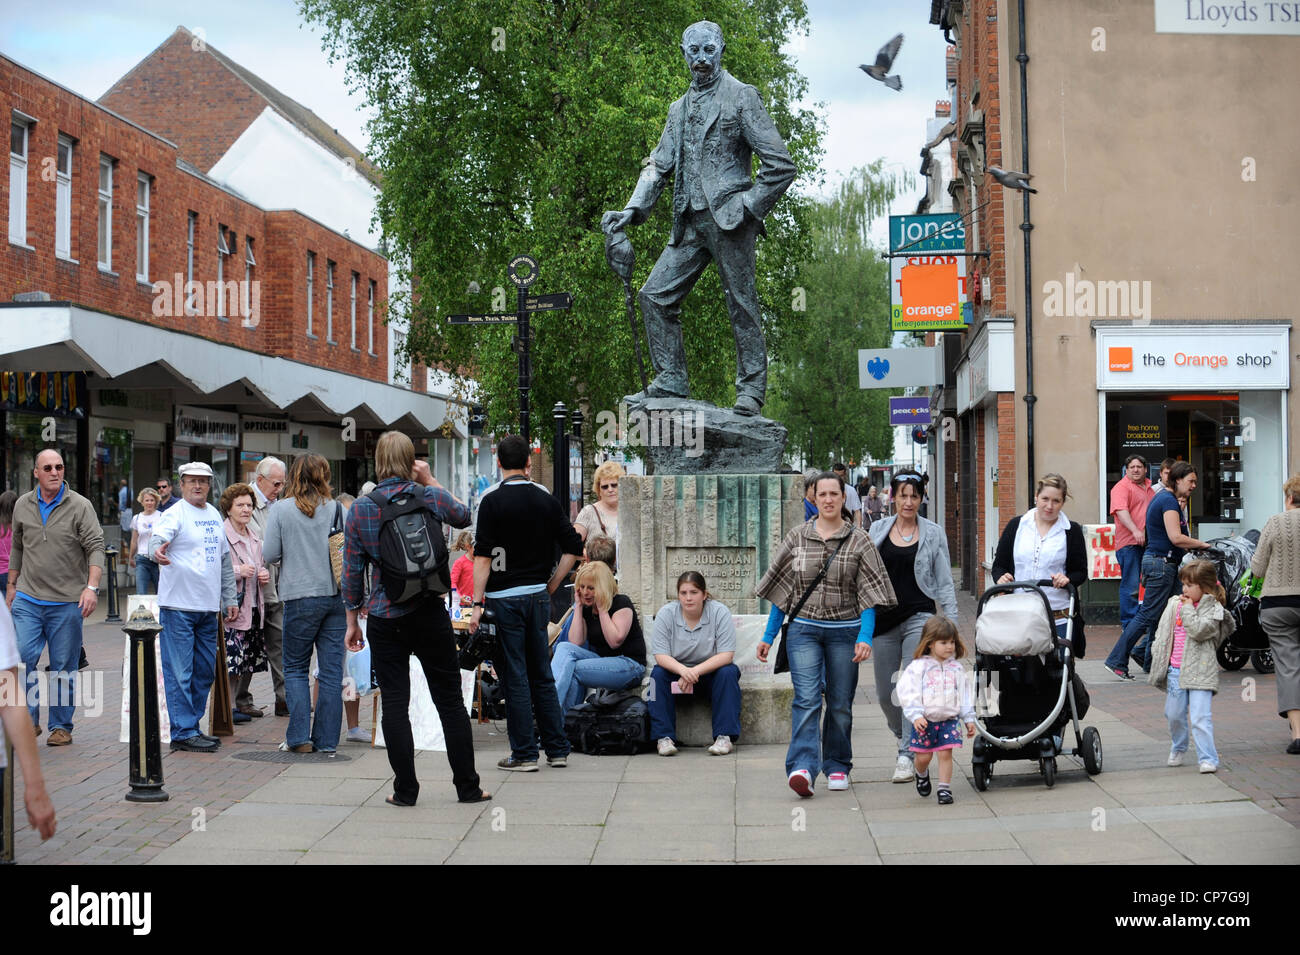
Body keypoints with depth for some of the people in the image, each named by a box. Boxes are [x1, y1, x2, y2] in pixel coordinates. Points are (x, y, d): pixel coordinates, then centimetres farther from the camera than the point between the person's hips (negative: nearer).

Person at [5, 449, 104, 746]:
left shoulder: (80, 506, -4)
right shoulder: (23, 505, 8)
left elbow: (95, 547, -8)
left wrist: (92, 587, -20)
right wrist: (11, 585, 20)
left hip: (67, 602, -2)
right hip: (27, 599, 3)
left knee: (63, 667, 2)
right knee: (22, 657, -10)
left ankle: (61, 727, 13)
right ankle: (29, 719, 3)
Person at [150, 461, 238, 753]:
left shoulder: (214, 515, 15)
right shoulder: (175, 514, -7)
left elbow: (225, 560, 21)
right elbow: (158, 537, -27)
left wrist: (230, 599, 18)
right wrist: (157, 551, -51)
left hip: (208, 608, 7)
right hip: (178, 606, -7)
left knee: (205, 671, 12)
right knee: (179, 672, -5)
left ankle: (191, 726, 21)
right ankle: (182, 732, -2)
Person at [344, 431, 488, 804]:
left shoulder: (360, 509, -2)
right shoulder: (429, 497, -4)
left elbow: (352, 570, 1)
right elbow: (463, 516, 18)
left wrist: (352, 620, 10)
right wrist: (431, 480, 18)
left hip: (384, 618, 0)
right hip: (429, 614, 0)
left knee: (395, 703, 5)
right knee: (449, 700, 8)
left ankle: (405, 789, 6)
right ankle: (467, 787, 12)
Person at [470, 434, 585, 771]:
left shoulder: (492, 502, -9)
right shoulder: (547, 500, 5)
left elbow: (483, 557, -12)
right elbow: (573, 548, 5)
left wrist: (477, 604, -9)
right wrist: (550, 587, 12)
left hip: (505, 598, -5)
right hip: (538, 596, 5)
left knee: (515, 677, 0)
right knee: (542, 674, 13)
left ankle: (524, 753, 2)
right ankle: (557, 750, 15)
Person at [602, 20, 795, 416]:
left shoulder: (741, 97, 0)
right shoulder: (679, 109, 19)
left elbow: (780, 165, -4)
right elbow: (658, 166, 17)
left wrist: (748, 207, -9)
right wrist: (633, 210, 2)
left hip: (728, 219, -6)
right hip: (690, 223, 6)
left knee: (741, 304, -3)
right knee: (655, 294, 0)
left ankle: (750, 390, 3)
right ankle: (670, 382, 7)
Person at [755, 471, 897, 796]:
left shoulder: (859, 541, 2)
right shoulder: (797, 538, 6)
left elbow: (869, 593, -1)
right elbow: (782, 588, 11)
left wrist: (865, 637, -12)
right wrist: (768, 636, 9)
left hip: (845, 629, 0)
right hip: (804, 628, 0)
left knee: (840, 703, 6)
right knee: (807, 698, -13)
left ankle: (837, 766, 21)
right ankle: (802, 767, -22)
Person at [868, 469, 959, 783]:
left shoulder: (934, 533, 4)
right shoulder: (877, 530, 8)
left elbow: (944, 582, 6)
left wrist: (951, 621, 0)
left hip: (919, 618, -2)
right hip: (883, 618, 2)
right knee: (885, 694, 6)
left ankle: (907, 755, -7)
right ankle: (903, 736, 33)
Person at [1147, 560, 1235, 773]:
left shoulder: (1213, 609, -6)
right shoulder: (1174, 604, 11)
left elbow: (1199, 630, -21)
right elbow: (1162, 632, 16)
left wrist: (1188, 609, -12)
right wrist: (1158, 654, 10)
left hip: (1199, 670, -6)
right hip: (1175, 669, 6)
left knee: (1200, 717, -13)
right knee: (1174, 715, 15)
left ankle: (1208, 759, -10)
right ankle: (1178, 748, 39)